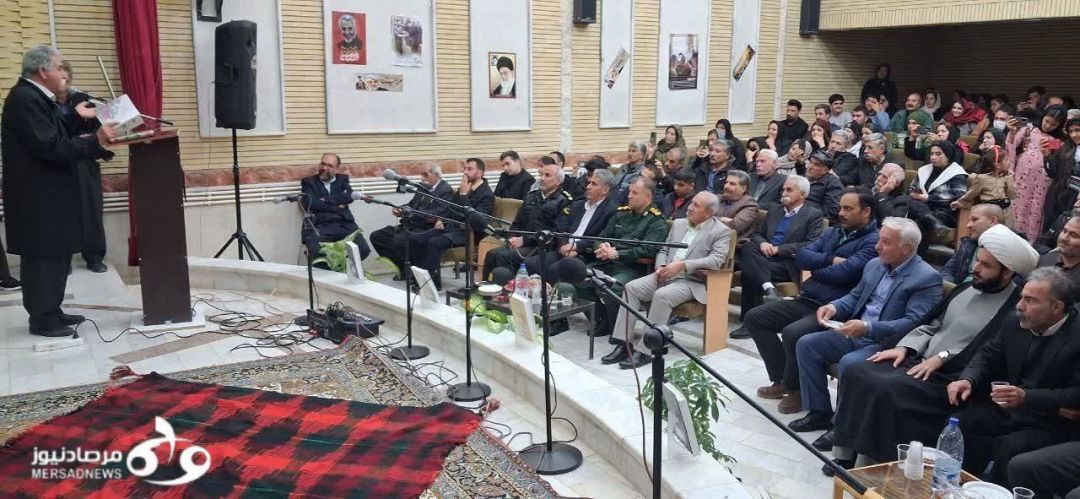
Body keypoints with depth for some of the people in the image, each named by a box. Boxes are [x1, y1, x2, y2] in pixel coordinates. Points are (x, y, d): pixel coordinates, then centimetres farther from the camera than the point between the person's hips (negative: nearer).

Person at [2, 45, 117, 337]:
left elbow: (57, 142, 11)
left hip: (49, 193, 10)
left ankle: (52, 310, 25)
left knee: (56, 254, 15)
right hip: (37, 197, -10)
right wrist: (95, 141, -22)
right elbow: (50, 147, -25)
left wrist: (97, 142, 1)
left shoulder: (37, 97, 14)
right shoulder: (25, 99, -18)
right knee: (43, 256, -2)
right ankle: (41, 319, 6)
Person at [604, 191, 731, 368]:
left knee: (661, 295, -34)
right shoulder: (678, 224, 20)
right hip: (665, 275, 6)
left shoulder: (721, 231, 1)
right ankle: (624, 344, -18)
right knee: (631, 287, -18)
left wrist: (682, 265, -22)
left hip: (692, 281, -6)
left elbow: (716, 260, -14)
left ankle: (645, 351, -28)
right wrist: (660, 266, -2)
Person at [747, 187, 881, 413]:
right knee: (754, 317, 2)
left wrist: (815, 268, -2)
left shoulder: (873, 242, -8)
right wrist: (830, 260, -11)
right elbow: (801, 256, 5)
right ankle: (782, 380, 9)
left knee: (792, 333, -33)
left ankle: (797, 388, -4)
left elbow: (843, 273, -21)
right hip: (805, 301, 9)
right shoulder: (831, 232, 18)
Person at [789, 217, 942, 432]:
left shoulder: (927, 278, -14)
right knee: (806, 344, -4)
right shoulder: (874, 265, 9)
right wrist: (834, 307, -3)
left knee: (849, 363, -32)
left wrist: (868, 327, -31)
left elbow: (913, 322, -22)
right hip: (856, 335, 8)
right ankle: (820, 412, 4)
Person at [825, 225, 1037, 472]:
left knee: (887, 388, -30)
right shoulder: (966, 289, 16)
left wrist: (942, 358, -17)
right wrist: (904, 347, 4)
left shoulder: (1014, 308, -10)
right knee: (856, 374, -11)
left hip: (950, 378, -8)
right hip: (917, 360, 8)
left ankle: (880, 458, -13)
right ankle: (845, 439, -7)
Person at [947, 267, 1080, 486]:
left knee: (1008, 448, -32)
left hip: (1048, 425, -6)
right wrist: (967, 379, -9)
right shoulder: (1015, 323, 3)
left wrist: (1026, 397, -29)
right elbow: (988, 355, 13)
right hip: (1006, 410, 6)